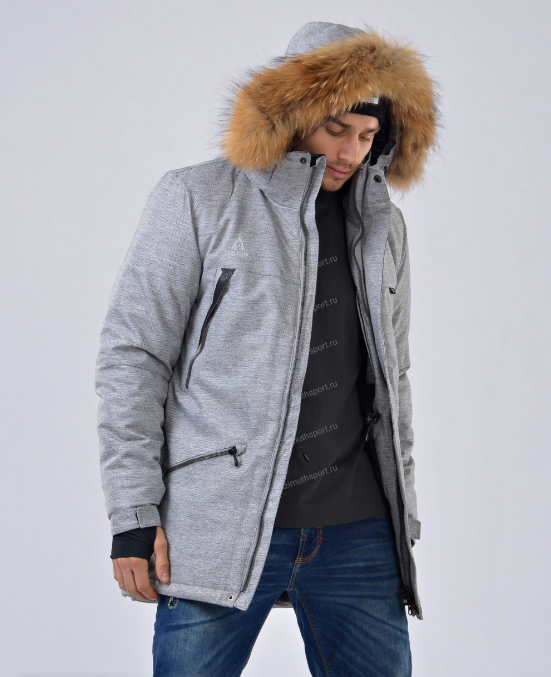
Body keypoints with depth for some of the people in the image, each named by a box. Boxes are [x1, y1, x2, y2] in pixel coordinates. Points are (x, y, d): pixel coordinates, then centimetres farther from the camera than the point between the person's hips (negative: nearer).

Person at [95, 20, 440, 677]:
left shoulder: (382, 226, 15)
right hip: (221, 532, -4)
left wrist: (402, 514, 19)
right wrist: (134, 515, -9)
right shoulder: (196, 199, 0)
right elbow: (131, 357, -3)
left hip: (357, 533, 4)